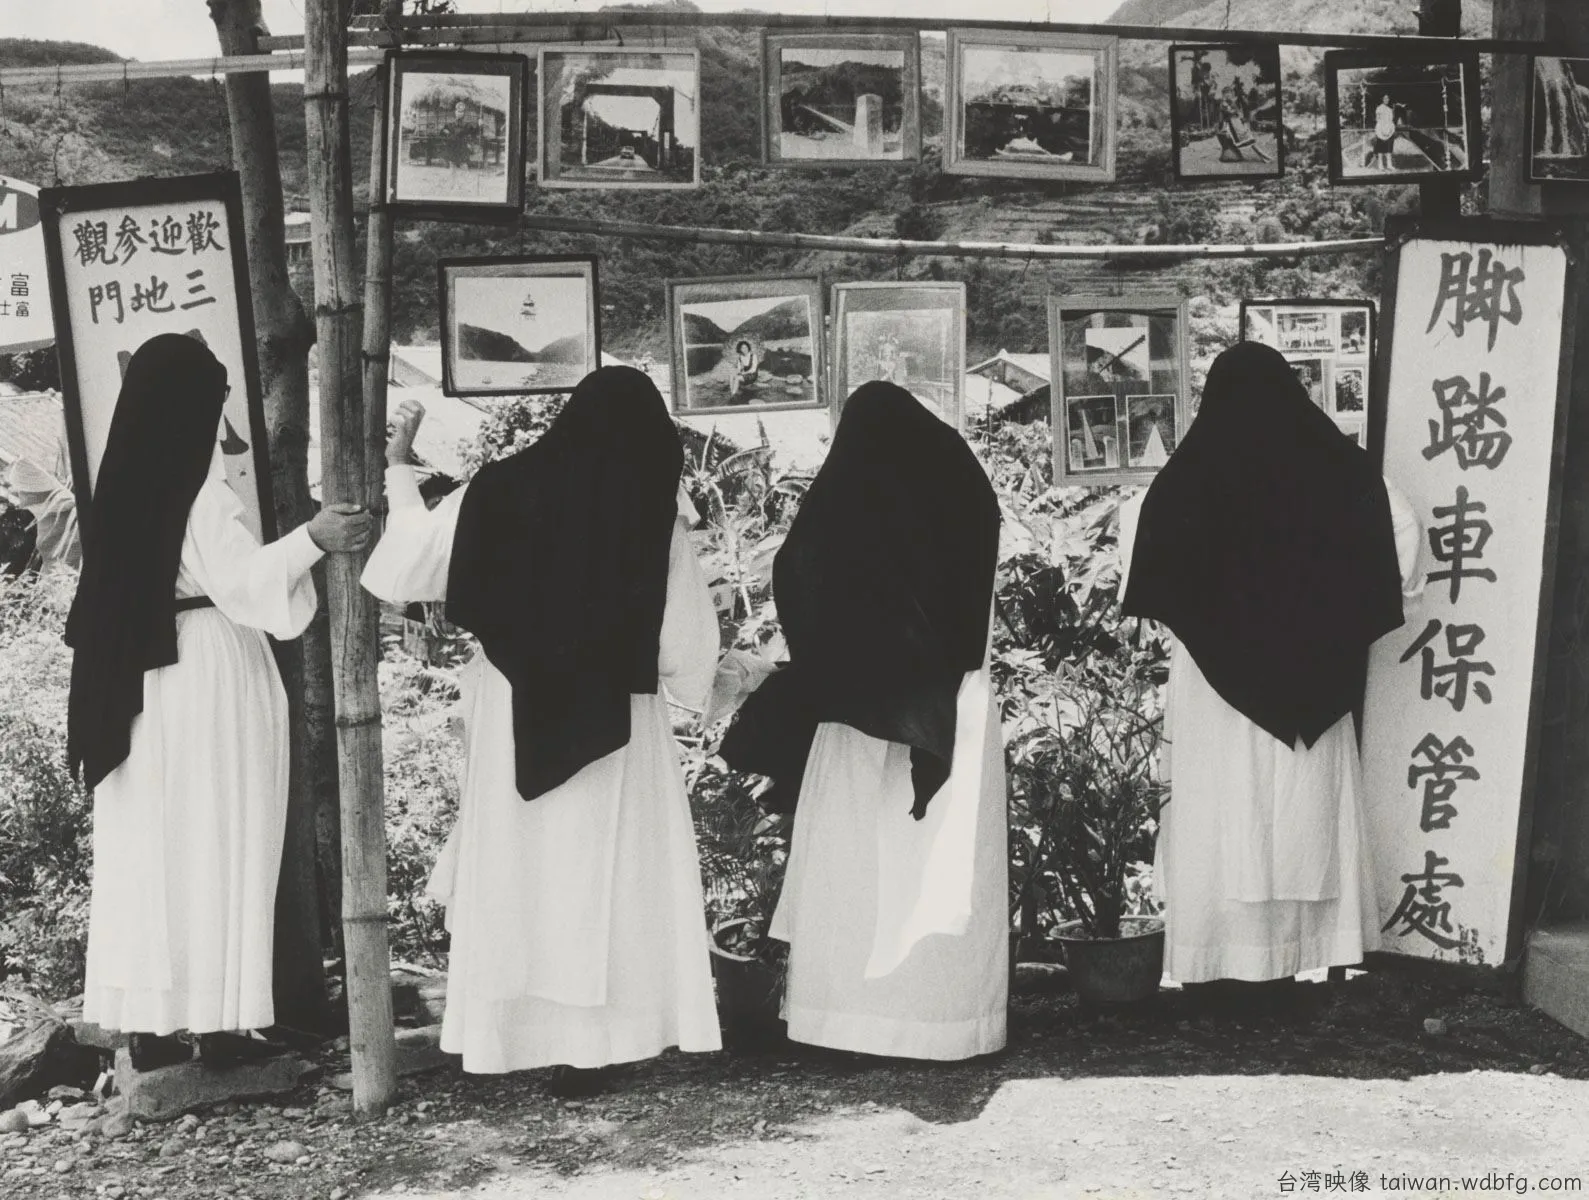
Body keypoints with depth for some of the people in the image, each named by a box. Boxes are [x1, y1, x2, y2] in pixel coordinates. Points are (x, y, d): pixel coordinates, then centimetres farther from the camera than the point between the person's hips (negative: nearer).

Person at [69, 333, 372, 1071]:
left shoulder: (127, 480, 6)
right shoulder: (196, 483, -15)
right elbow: (239, 579, -18)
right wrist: (312, 538, -24)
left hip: (136, 676, 7)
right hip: (209, 672, -7)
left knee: (147, 845, 8)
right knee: (214, 847, 1)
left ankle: (150, 1022, 13)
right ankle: (218, 1018, 5)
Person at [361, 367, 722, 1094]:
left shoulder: (502, 491, -5)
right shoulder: (656, 511, -8)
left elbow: (409, 564, 4)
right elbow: (686, 638, -5)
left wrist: (398, 473, 17)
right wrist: (690, 684, 15)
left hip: (513, 712, 1)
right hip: (615, 719, -1)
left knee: (519, 870, 11)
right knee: (606, 874, 7)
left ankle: (524, 1035, 15)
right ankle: (590, 1041, 7)